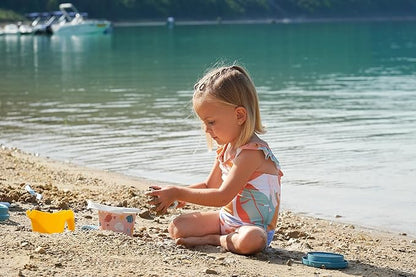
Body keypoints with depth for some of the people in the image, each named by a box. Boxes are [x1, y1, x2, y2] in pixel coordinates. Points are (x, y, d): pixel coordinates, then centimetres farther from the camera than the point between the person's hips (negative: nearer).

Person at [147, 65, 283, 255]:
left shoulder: (252, 152, -24)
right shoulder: (225, 148, 6)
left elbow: (223, 196, -28)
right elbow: (209, 186, 17)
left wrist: (179, 193, -22)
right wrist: (174, 195, 0)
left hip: (256, 226, -8)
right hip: (226, 218, 8)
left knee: (249, 241, -42)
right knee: (177, 227, -3)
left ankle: (211, 239, -16)